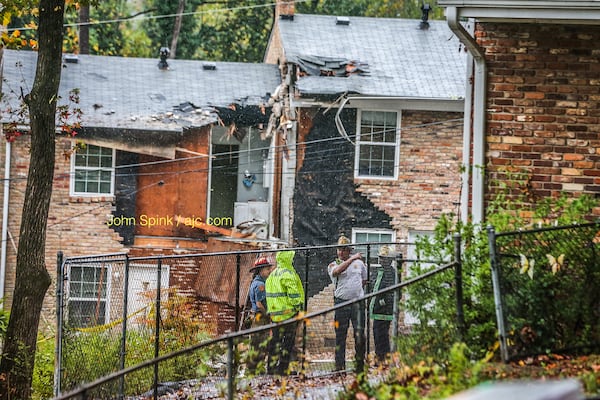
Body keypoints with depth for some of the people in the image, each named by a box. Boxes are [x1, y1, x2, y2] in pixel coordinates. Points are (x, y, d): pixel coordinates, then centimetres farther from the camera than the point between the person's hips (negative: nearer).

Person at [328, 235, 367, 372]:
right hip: (341, 302, -1)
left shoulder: (359, 262, 12)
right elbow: (337, 271, -21)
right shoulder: (333, 264, 4)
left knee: (360, 333, -3)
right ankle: (340, 365, 3)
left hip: (357, 302, 1)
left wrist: (357, 290, 13)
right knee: (340, 335, 0)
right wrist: (352, 259, -25)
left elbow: (364, 279, 26)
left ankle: (360, 364, 6)